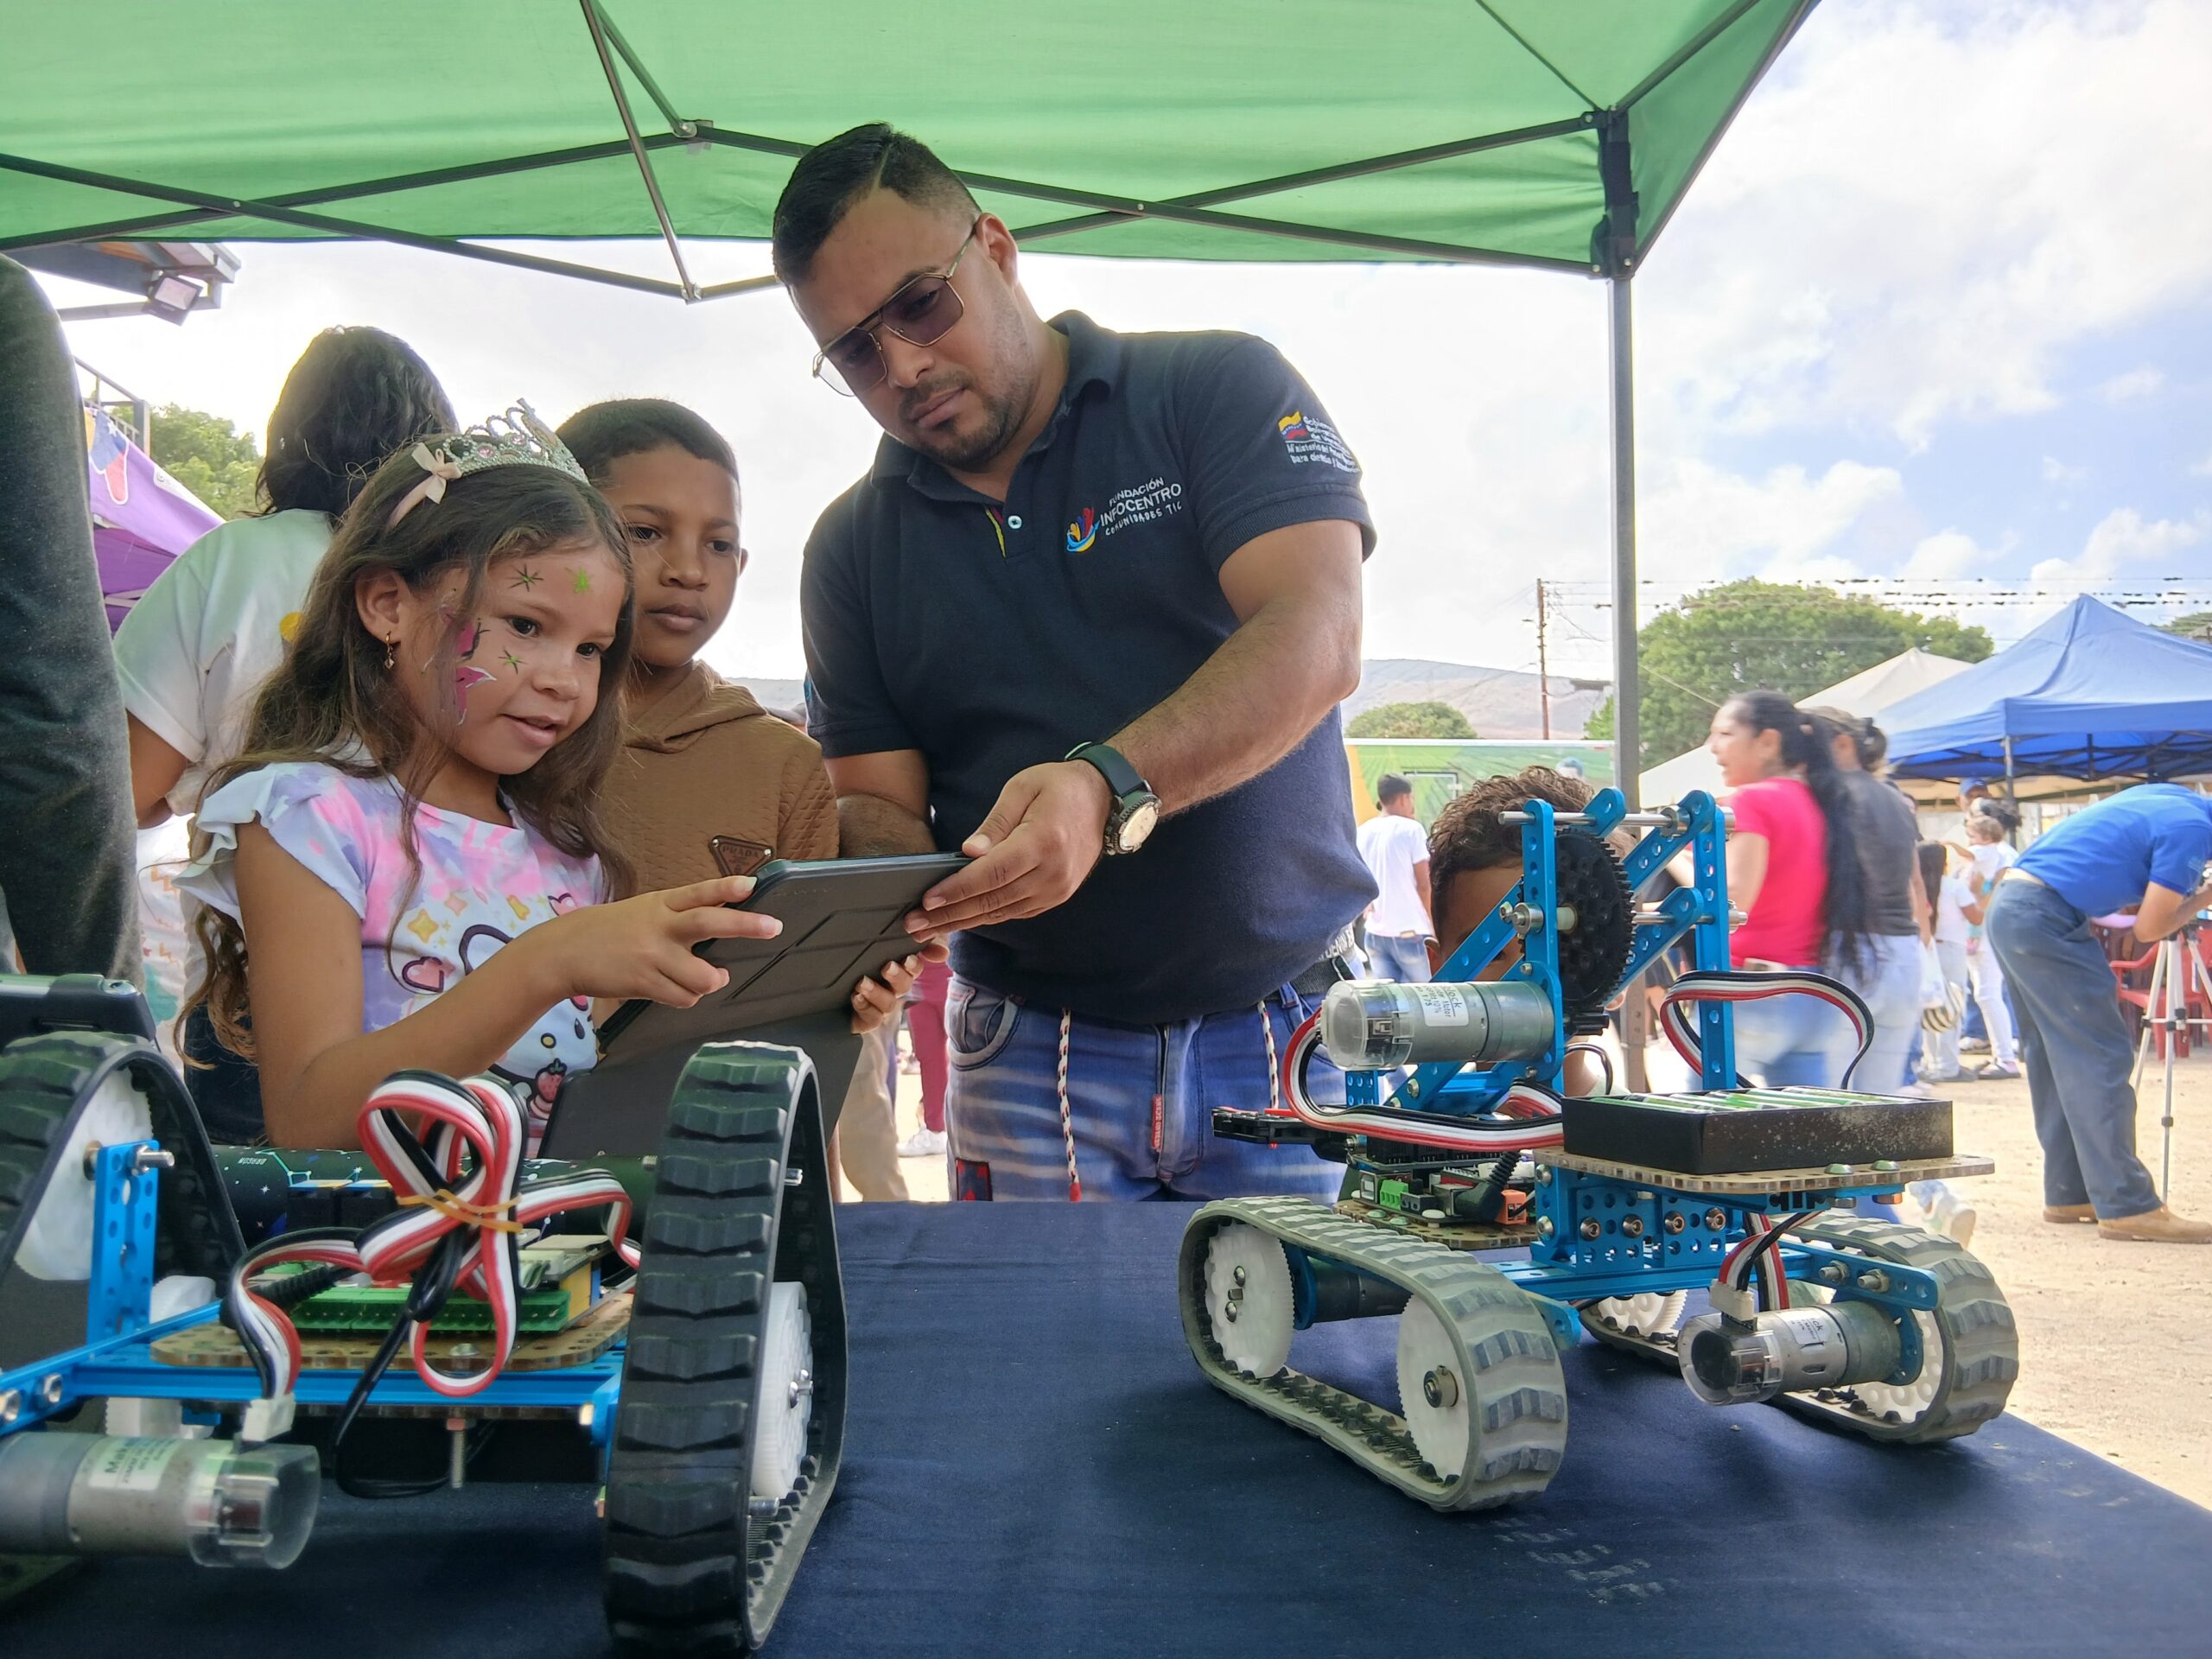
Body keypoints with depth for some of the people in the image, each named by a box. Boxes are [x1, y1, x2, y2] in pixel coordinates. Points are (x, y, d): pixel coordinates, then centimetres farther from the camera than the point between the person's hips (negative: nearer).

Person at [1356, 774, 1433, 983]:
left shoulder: (1362, 832, 7)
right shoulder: (1411, 829, -8)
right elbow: (1423, 884, -4)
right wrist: (1428, 922, 7)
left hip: (1374, 932, 5)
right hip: (1407, 931, -5)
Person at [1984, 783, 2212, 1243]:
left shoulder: (2173, 797, 16)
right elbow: (2149, 928, -9)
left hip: (2009, 908, 10)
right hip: (2045, 919, -10)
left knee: (2056, 1061, 12)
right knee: (2100, 1058, -8)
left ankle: (2069, 1194, 16)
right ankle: (2126, 1206, -7)